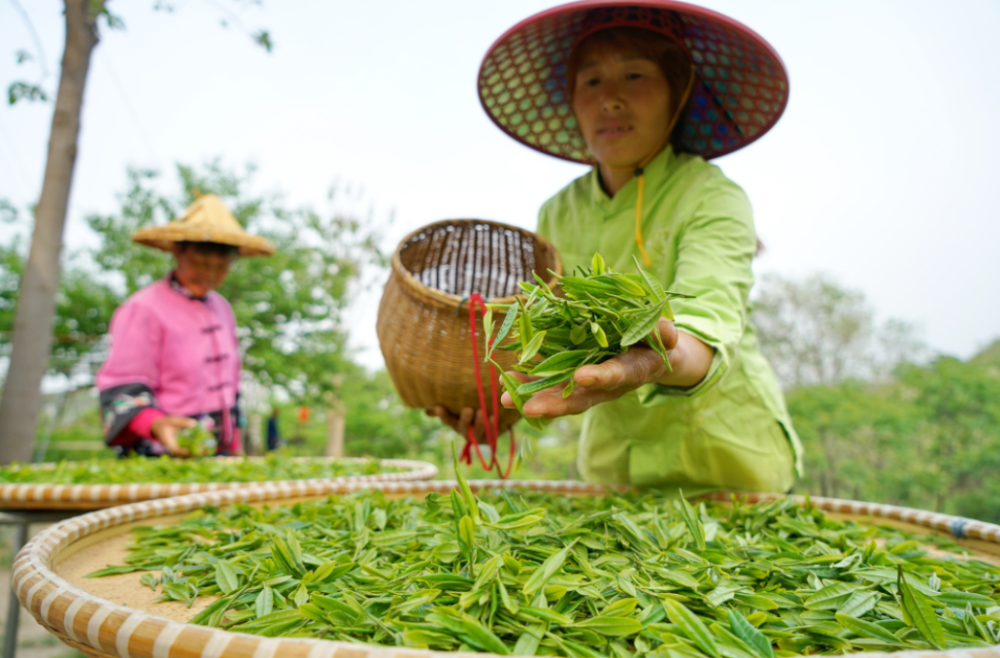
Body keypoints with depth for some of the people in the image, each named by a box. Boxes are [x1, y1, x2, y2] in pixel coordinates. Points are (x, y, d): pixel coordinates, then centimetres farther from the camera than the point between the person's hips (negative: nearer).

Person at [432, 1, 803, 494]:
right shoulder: (557, 216, -2)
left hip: (726, 463, -3)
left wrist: (660, 360, -56)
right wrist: (501, 401, -18)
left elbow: (709, 319, -34)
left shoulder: (713, 198, -17)